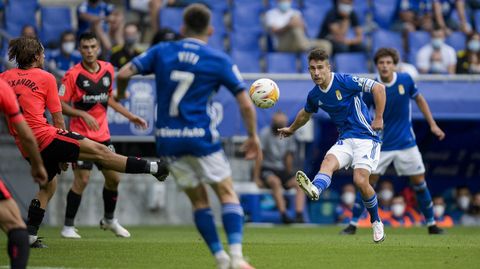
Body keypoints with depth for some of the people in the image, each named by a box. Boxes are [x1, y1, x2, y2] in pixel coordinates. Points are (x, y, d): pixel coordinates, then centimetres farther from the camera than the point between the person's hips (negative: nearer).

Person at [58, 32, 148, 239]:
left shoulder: (108, 69, 4)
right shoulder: (73, 74, -13)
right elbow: (60, 104, -14)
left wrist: (130, 116, 14)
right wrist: (83, 115, -26)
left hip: (102, 135, 6)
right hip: (81, 135, -6)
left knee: (113, 178, 9)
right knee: (82, 179, -11)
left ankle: (109, 220, 31)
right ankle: (68, 227, 1)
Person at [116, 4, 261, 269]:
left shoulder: (161, 51, 4)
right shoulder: (219, 60, -1)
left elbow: (124, 73, -1)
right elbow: (246, 104, -2)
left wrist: (120, 94, 21)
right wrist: (253, 137, 12)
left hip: (167, 140, 3)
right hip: (200, 137, -3)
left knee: (198, 200, 14)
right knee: (227, 194, 7)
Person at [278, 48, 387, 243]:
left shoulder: (344, 81, -13)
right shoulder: (314, 95, 7)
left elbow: (378, 88, -14)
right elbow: (306, 113, 31)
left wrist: (379, 118, -14)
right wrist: (291, 129, 44)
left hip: (366, 137, -6)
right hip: (345, 139, 6)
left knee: (360, 180, -20)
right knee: (328, 162, -26)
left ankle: (376, 222, 4)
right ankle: (315, 189, -60)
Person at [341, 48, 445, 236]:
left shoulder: (405, 80, -8)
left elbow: (419, 99, 10)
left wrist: (432, 124, 8)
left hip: (406, 142, 2)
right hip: (381, 145, -2)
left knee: (419, 183, 3)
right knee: (368, 182, -7)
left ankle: (431, 225, 17)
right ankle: (353, 224, 3)